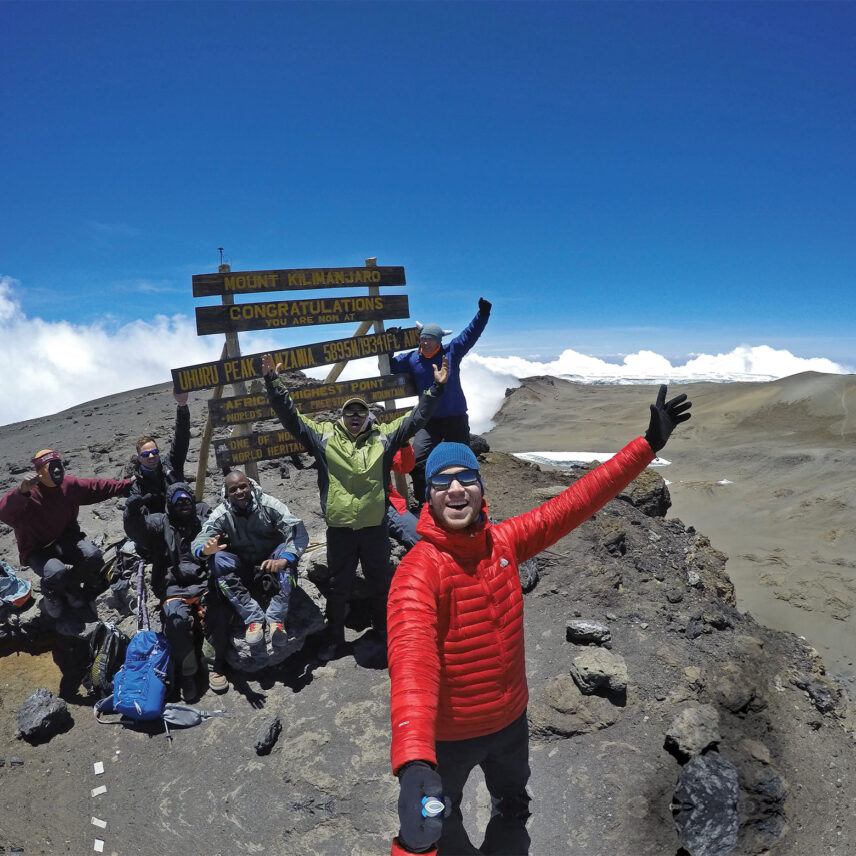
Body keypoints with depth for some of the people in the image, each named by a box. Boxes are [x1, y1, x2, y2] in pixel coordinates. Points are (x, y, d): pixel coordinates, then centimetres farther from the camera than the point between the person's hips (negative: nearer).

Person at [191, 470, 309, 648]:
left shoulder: (268, 504, -17)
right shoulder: (222, 514, -11)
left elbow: (299, 532, -27)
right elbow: (199, 541, -21)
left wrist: (283, 559, -45)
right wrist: (205, 549, -47)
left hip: (271, 559, -2)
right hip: (243, 566, 2)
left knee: (286, 550, -32)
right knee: (218, 559, -26)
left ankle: (276, 618, -31)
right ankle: (254, 618, -27)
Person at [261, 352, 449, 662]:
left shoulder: (383, 437, 3)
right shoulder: (323, 436, 1)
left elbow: (417, 417, 2)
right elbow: (289, 415, 0)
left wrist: (436, 387, -6)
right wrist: (273, 381, -7)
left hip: (376, 527, 1)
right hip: (339, 529, -1)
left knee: (381, 583, 17)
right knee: (338, 586, 13)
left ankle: (385, 630, 40)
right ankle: (334, 638, 31)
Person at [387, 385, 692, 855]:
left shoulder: (503, 541, -13)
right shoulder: (418, 570, -32)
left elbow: (574, 503, -11)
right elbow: (412, 659, -46)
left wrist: (647, 445, -13)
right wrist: (414, 763, -61)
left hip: (510, 718, 5)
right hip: (448, 733, -5)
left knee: (514, 807, 32)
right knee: (441, 818, 25)